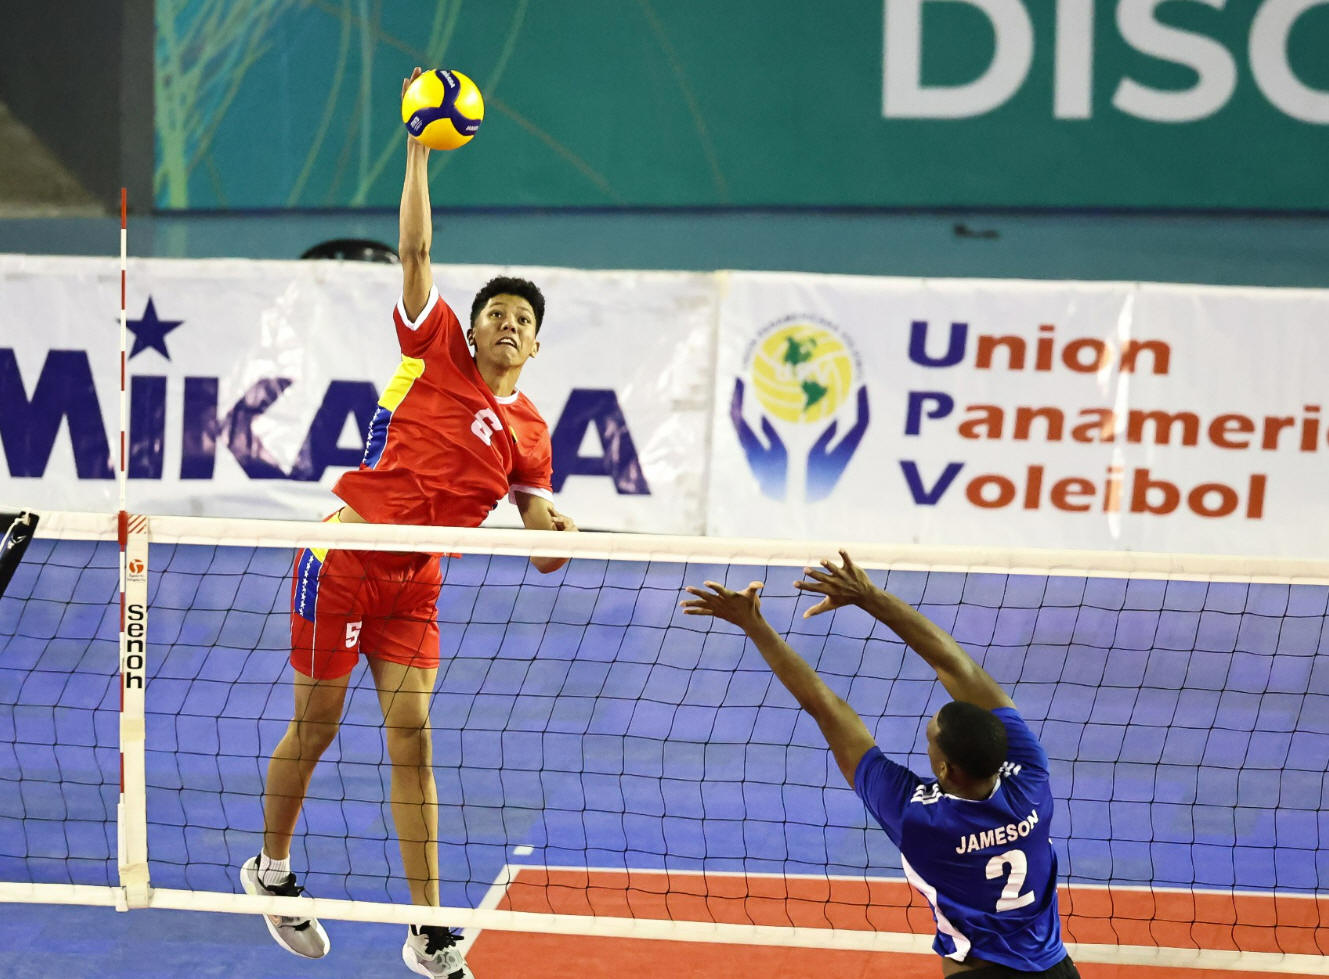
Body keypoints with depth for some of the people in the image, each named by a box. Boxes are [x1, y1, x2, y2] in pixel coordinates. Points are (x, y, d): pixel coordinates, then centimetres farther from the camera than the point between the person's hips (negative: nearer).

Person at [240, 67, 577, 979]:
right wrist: (420, 151, -9)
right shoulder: (437, 354, 0)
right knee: (315, 726, 4)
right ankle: (271, 869, 29)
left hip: (415, 586, 3)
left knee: (412, 736, -3)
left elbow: (538, 529, 11)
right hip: (343, 560, -3)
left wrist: (552, 531, -13)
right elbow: (416, 254, -6)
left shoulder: (529, 429, 10)